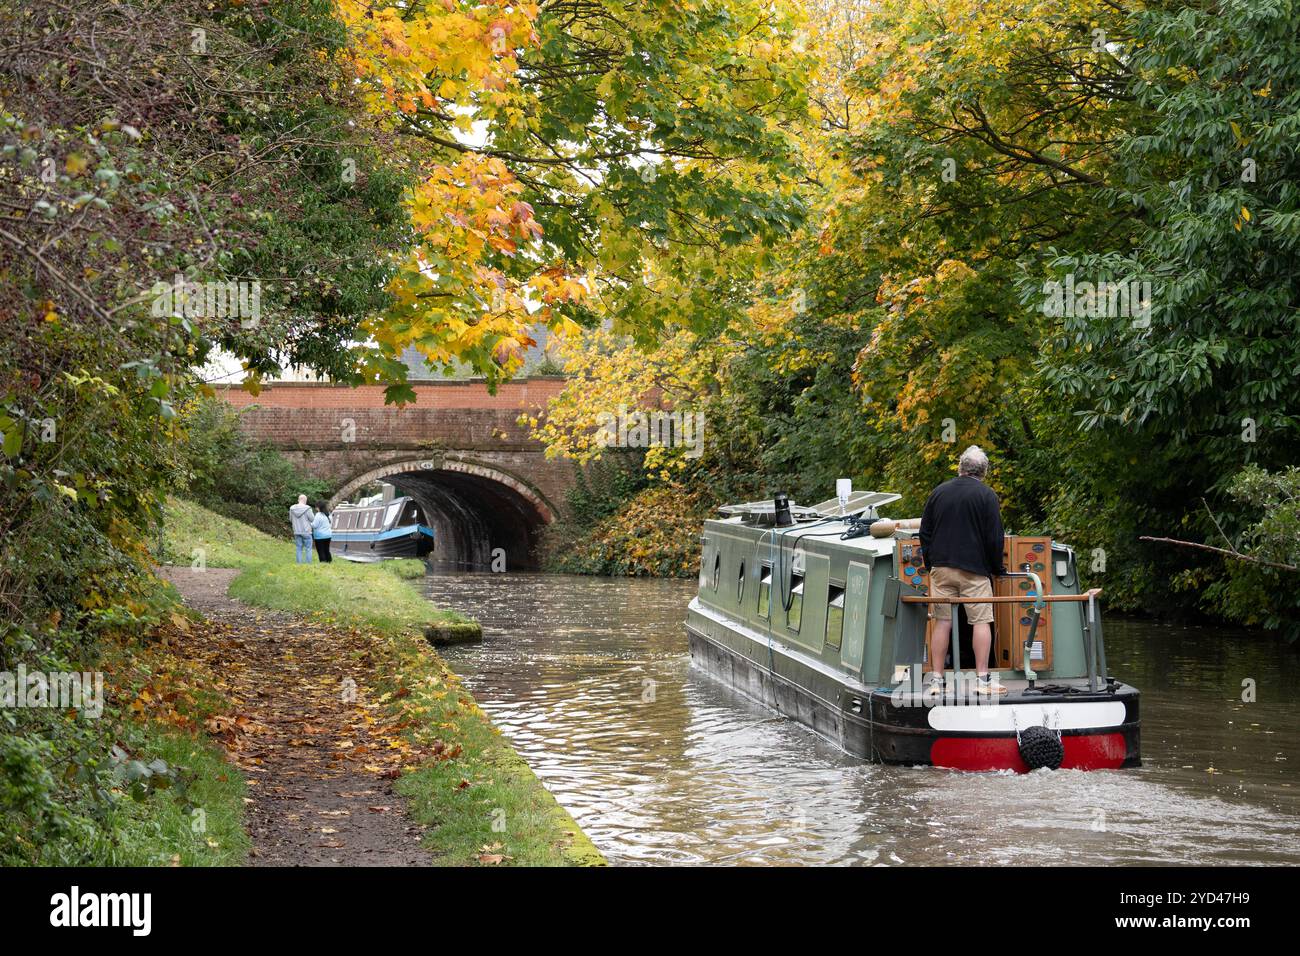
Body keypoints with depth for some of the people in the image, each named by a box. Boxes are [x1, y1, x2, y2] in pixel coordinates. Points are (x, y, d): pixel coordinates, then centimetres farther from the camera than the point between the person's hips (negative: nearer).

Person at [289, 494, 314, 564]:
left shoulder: (292, 509, -1)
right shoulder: (307, 508, -14)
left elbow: (290, 520, 9)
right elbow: (312, 519, -7)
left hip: (297, 532, 4)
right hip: (306, 532, -4)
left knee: (298, 549, 9)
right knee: (308, 549, 4)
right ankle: (308, 564, 2)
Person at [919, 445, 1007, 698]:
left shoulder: (939, 492, 9)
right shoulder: (986, 495, -4)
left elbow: (925, 533, 12)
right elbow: (994, 537, -5)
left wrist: (930, 563, 20)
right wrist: (997, 568, 7)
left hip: (941, 568, 4)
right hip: (975, 569, -4)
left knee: (942, 622, 5)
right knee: (981, 621, 1)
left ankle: (936, 680, 3)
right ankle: (982, 680, -3)